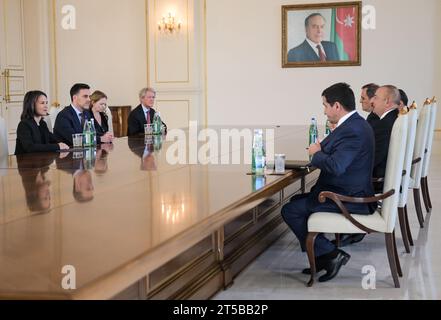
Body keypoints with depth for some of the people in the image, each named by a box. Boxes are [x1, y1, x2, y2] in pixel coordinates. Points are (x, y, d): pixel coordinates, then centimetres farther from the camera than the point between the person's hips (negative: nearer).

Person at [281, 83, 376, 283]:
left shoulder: (352, 130, -24)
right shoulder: (355, 124, 9)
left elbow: (335, 166, -31)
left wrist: (316, 153, -14)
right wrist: (321, 149, 2)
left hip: (348, 199, -11)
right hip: (352, 193, 11)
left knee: (290, 211, -7)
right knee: (298, 201, 21)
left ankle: (331, 254, -2)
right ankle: (323, 256, 20)